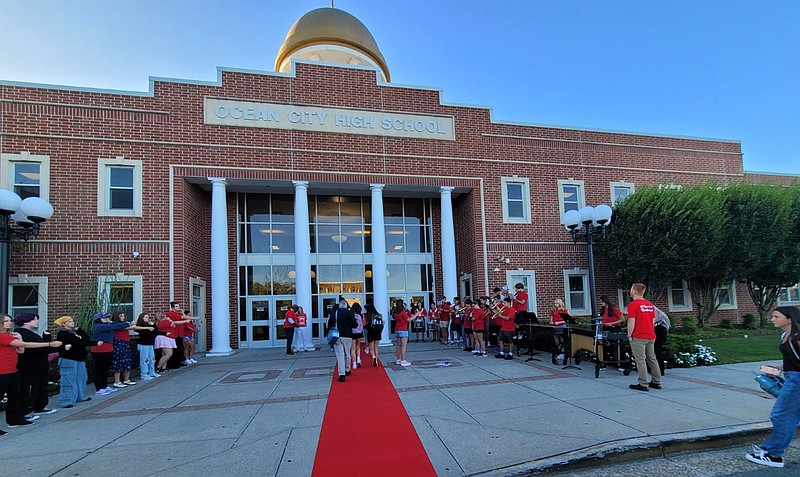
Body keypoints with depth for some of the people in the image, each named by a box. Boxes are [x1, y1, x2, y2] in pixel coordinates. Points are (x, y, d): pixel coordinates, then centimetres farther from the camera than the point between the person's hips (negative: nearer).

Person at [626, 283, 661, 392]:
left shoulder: (633, 305, -12)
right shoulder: (650, 304, 10)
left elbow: (631, 322, -16)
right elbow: (653, 321, 13)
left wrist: (629, 335, -8)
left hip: (638, 337, -7)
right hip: (651, 336, 7)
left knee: (640, 360, -2)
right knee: (652, 358, 15)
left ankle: (643, 384, 0)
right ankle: (656, 382, 22)